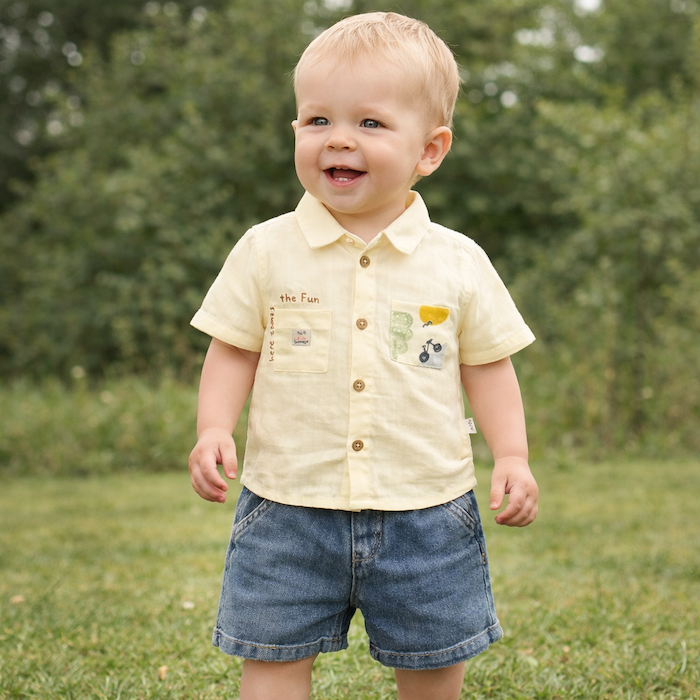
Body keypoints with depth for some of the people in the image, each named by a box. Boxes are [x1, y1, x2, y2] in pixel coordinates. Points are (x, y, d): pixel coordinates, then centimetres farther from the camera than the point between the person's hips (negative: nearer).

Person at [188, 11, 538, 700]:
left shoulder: (458, 262, -1)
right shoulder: (265, 250, -2)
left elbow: (487, 365, 7)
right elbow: (233, 351, 4)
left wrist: (512, 455, -3)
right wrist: (214, 430, -10)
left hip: (426, 512, 1)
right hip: (288, 508, 0)